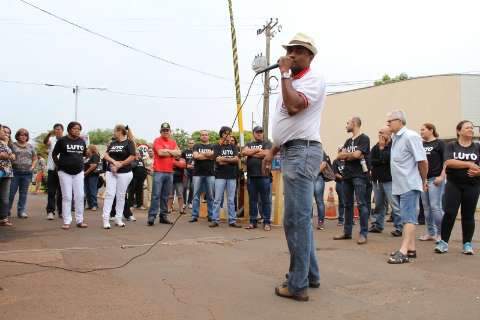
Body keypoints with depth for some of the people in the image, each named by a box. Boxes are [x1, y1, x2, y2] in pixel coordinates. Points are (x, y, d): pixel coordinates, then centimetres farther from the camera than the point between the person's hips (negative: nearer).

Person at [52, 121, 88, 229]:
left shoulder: (82, 141, 7)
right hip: (65, 172, -3)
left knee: (80, 196, 3)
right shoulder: (62, 140, -3)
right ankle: (66, 221, 6)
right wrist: (59, 165, 0)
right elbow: (54, 154, 3)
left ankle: (79, 220, 13)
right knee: (67, 197, -1)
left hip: (78, 172, 3)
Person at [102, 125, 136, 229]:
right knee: (110, 194, -5)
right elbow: (106, 155, 7)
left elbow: (132, 157, -10)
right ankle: (106, 219, -6)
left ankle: (118, 219, 12)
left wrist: (119, 165, -11)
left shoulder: (129, 142, -2)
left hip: (124, 173, -3)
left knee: (121, 195, 3)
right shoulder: (112, 143, 14)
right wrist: (114, 162, -13)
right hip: (111, 172, 4)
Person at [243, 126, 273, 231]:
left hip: (264, 176, -4)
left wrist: (251, 153, -1)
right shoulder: (249, 144, 19)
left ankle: (267, 222, 4)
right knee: (252, 200, 8)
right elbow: (244, 152, -1)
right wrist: (257, 150, -7)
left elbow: (265, 154, -12)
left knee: (265, 200, -1)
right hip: (251, 176, 4)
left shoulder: (267, 143, 6)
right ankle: (253, 221, 15)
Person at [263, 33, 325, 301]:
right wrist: (272, 150, 21)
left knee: (296, 219, -10)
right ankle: (311, 275, 24)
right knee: (302, 217, 14)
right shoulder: (294, 82, 23)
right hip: (292, 151, 10)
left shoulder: (313, 78, -6)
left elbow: (293, 106, -23)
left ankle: (298, 285, -3)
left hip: (302, 152, -10)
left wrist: (284, 74, -12)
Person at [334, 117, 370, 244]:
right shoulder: (348, 141, 19)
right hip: (347, 175, 8)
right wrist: (351, 155, -7)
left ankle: (363, 234, -6)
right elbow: (339, 156, 9)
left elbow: (356, 154, -15)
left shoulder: (364, 138, -4)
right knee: (348, 204, 10)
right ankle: (347, 232, 17)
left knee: (361, 204, -9)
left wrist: (346, 154, 3)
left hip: (359, 175, -8)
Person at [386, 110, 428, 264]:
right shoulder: (396, 138, 11)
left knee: (408, 218, -9)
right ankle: (411, 249, 20)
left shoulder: (410, 136, -14)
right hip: (399, 186, 9)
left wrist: (423, 181, -5)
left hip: (409, 185, -9)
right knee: (407, 218, 13)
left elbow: (423, 161, -15)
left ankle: (403, 252, -12)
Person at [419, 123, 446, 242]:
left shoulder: (439, 143, -2)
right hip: (423, 178, 6)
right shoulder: (421, 145, 13)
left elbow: (446, 161, -6)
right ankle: (430, 233, 15)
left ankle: (440, 233, 3)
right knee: (426, 207, 7)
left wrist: (441, 176, -14)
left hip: (435, 179, -6)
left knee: (435, 206, -8)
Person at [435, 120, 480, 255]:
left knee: (468, 215, 6)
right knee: (449, 213, -6)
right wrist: (469, 164, -18)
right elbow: (449, 162, -14)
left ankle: (467, 244, 16)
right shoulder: (451, 146, 2)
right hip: (453, 184, -2)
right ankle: (444, 242, 3)